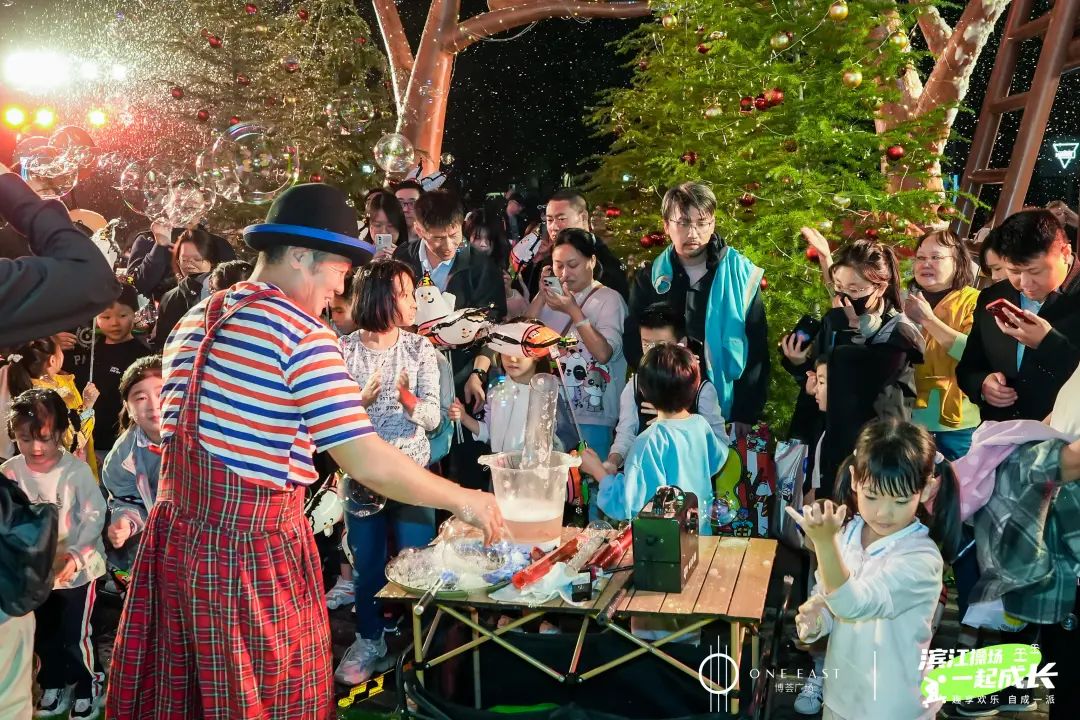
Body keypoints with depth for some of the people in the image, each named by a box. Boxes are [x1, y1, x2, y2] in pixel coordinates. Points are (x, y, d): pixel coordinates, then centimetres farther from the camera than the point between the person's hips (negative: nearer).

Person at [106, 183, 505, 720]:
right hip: (252, 551, -7)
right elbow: (368, 464, -21)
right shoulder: (300, 333, -16)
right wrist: (463, 500, -10)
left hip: (177, 538, 8)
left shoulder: (196, 321, 9)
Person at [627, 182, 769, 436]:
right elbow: (635, 345, 4)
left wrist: (746, 415, -8)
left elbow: (756, 350, -3)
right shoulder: (650, 279, 2)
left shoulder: (741, 275, -2)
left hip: (727, 409, -1)